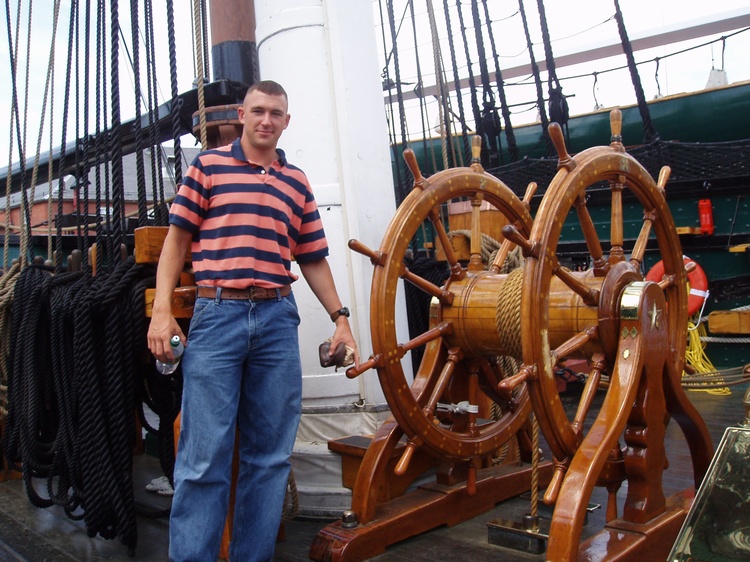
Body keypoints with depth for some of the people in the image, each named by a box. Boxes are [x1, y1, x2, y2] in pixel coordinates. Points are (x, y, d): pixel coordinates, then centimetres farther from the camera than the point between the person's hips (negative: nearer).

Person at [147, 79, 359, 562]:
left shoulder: (297, 182, 16)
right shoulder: (209, 166, 8)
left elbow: (313, 258, 17)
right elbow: (177, 238, 5)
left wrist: (340, 317, 11)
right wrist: (162, 309, -5)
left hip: (278, 319, 4)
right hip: (217, 315, -3)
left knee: (271, 454, 8)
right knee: (205, 457, -3)